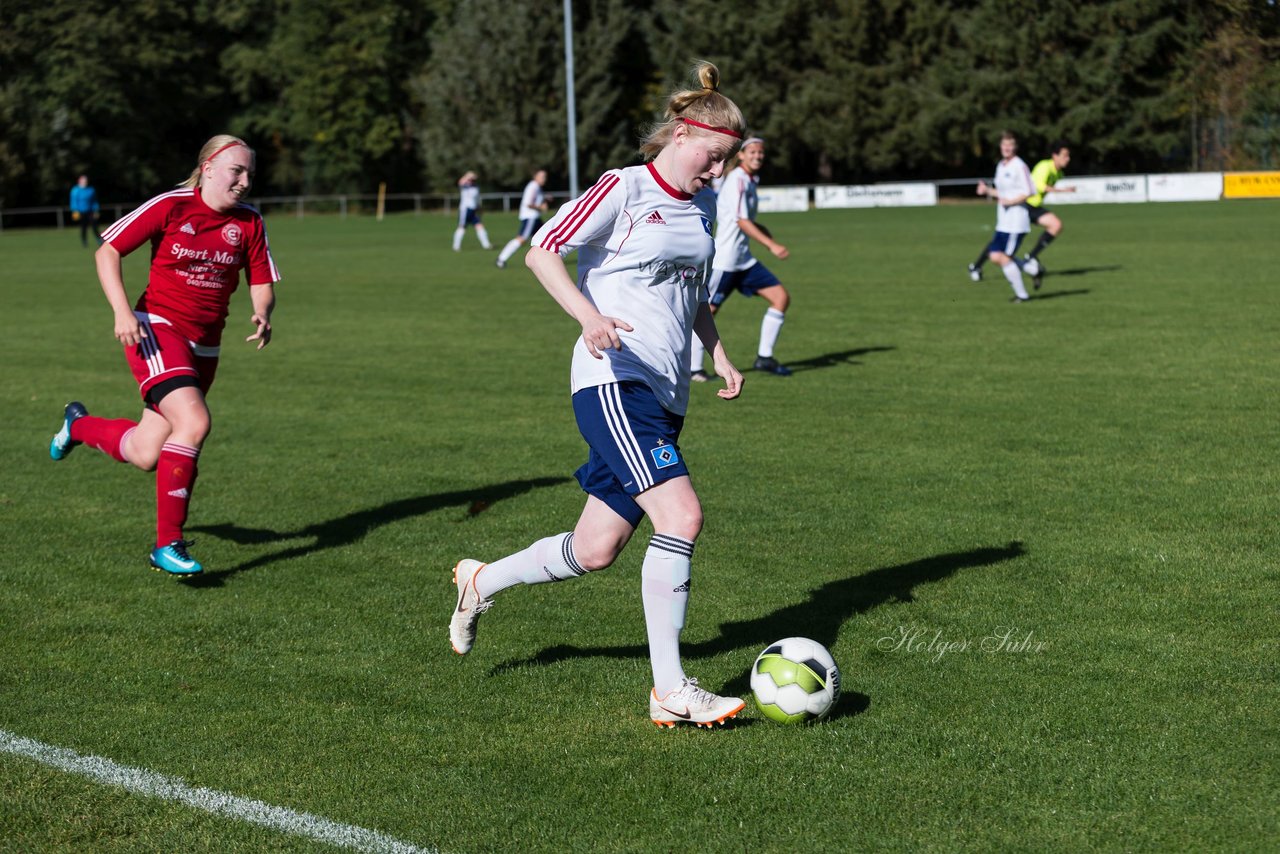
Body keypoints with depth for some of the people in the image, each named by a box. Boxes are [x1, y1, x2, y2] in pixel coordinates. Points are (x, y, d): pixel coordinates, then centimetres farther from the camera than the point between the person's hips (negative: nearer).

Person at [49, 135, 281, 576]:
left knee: (145, 455, 6)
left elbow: (263, 283, 7)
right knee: (194, 422, -27)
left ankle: (79, 424, 40)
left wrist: (262, 315, -16)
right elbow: (107, 251, -5)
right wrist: (122, 311, -17)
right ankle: (167, 543, -17)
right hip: (157, 330, -5)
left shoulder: (249, 223, 3)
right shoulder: (170, 207, -9)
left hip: (204, 347, 5)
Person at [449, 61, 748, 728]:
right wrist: (588, 315, -26)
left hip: (665, 397, 8)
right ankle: (670, 691, -17)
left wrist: (718, 352, 17)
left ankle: (481, 582, 33)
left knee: (594, 552, 7)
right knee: (681, 515, -22)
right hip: (615, 380, -8)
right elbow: (541, 252, -11)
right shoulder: (623, 189, -6)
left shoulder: (700, 210, 17)